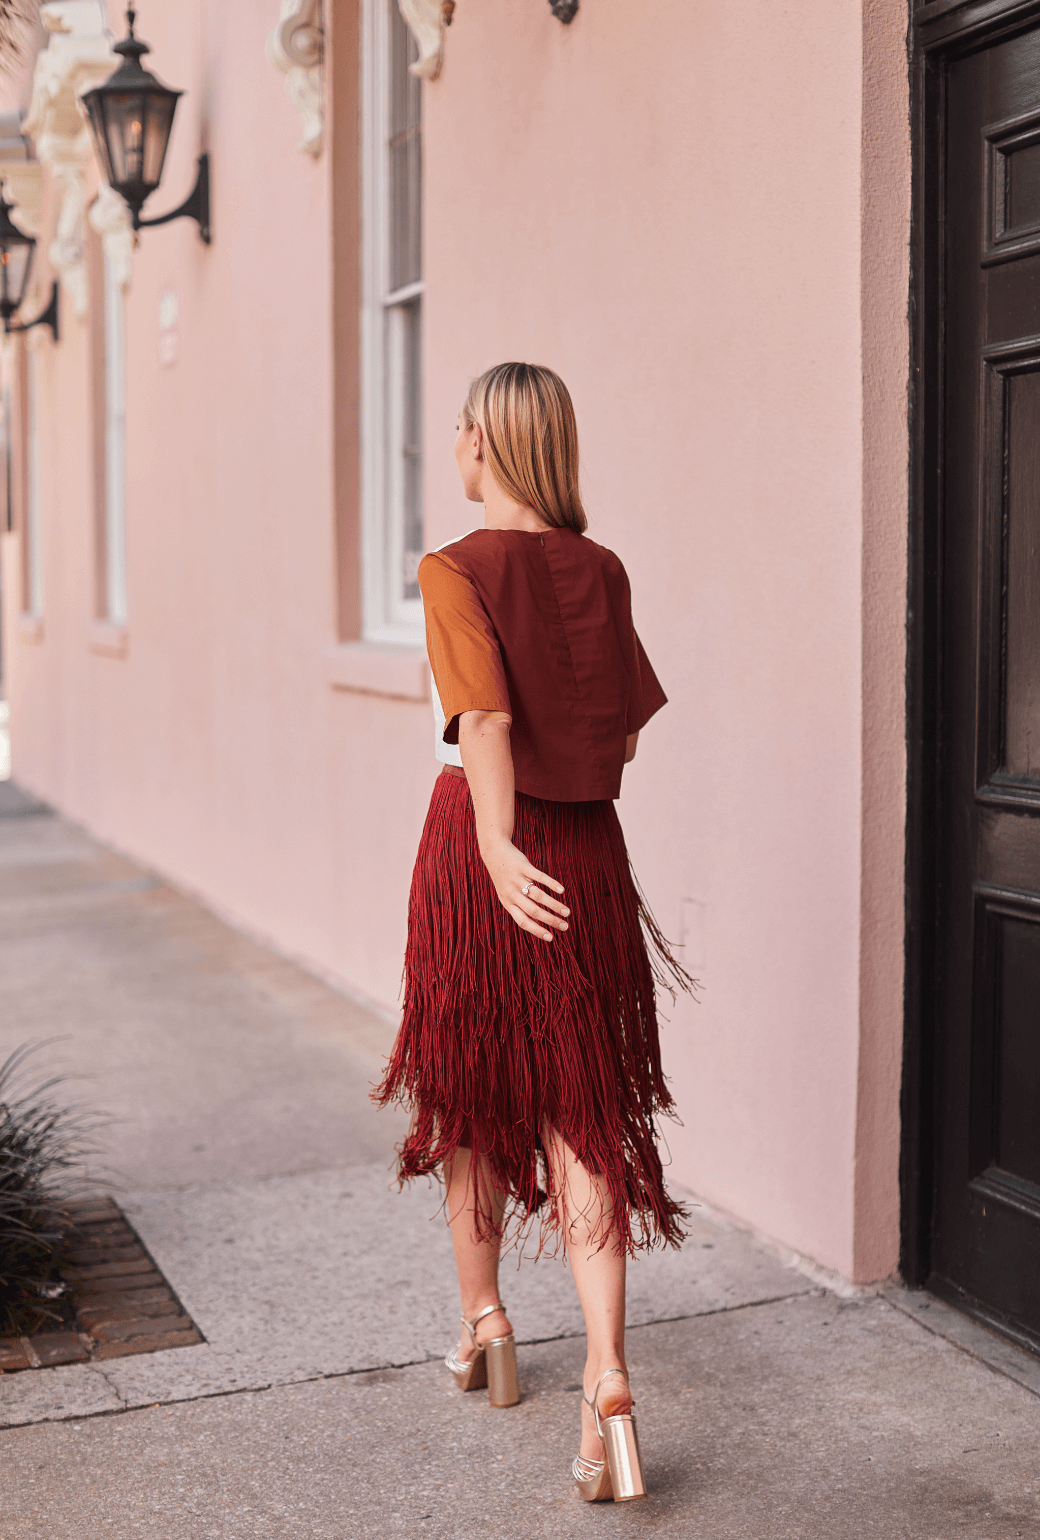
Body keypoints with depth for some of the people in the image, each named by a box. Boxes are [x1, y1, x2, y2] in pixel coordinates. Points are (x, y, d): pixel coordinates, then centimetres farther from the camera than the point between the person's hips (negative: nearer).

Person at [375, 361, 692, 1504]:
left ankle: (483, 1327, 34)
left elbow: (485, 720, -23)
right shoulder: (602, 572, 5)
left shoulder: (457, 571, -10)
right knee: (580, 1111, 4)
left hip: (485, 848, -3)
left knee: (469, 1093, 17)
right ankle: (606, 1380, -8)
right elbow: (625, 731, 11)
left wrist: (498, 845, -30)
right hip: (588, 850, 4)